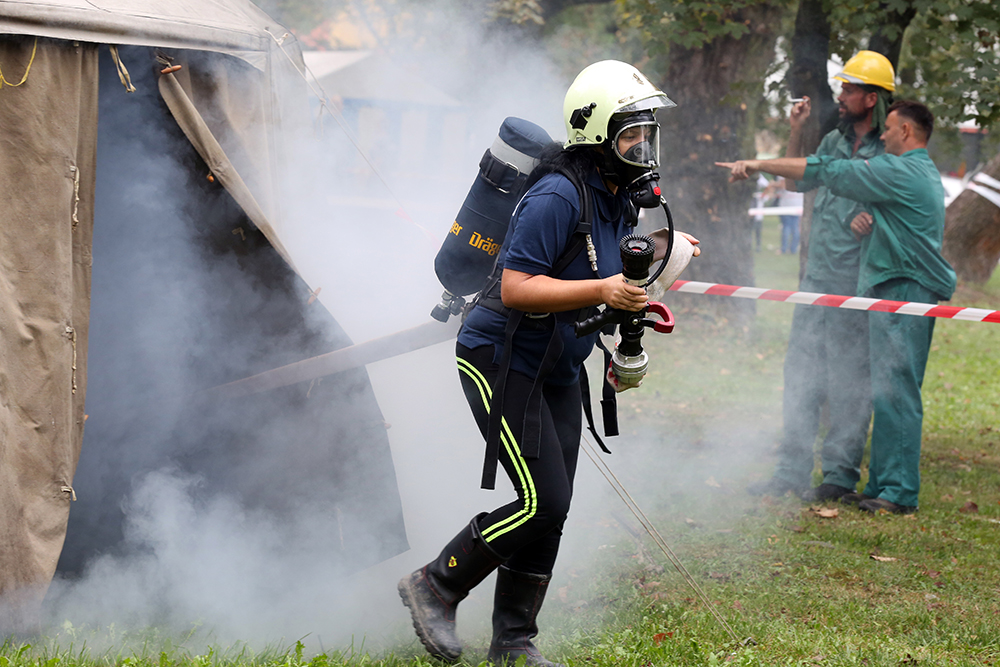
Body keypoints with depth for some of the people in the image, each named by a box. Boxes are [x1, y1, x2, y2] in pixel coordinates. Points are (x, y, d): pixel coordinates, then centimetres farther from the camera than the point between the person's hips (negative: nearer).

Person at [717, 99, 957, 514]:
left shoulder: (900, 172, -11)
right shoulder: (924, 174, 21)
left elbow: (827, 171, -11)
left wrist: (758, 165, -6)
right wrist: (866, 221, 2)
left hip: (902, 290, -11)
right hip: (897, 292, 11)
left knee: (894, 391, -12)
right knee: (893, 392, 10)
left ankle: (899, 492, -13)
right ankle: (883, 486, 13)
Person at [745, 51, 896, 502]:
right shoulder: (834, 142, 12)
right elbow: (798, 180, 26)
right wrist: (796, 131, 14)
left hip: (857, 289, -7)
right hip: (817, 279, 7)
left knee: (849, 383, -1)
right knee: (801, 372, 8)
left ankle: (841, 474, 8)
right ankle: (792, 472, 15)